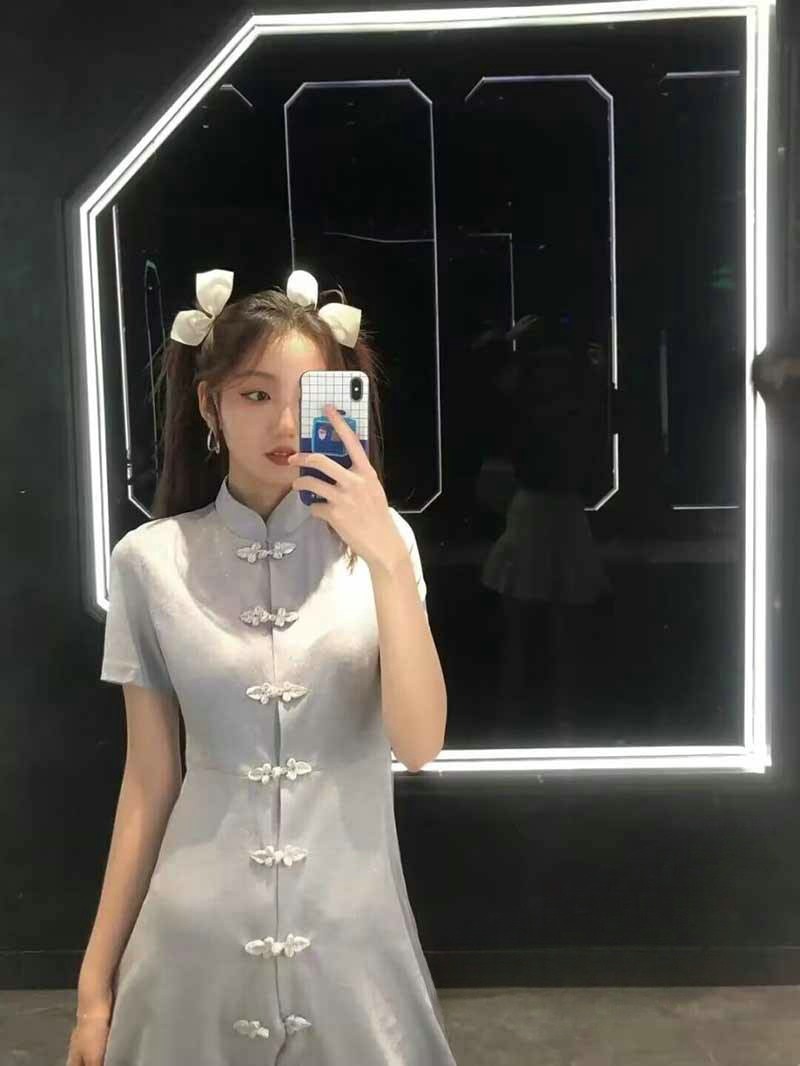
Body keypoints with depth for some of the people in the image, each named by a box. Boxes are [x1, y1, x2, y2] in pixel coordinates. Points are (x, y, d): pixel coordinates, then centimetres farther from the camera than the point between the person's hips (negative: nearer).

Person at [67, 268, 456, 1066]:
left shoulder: (379, 541, -5)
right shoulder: (152, 560, -5)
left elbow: (419, 745, -14)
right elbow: (149, 781, 0)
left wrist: (388, 560, -25)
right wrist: (97, 977, 4)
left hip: (351, 932, 0)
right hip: (199, 940, 0)